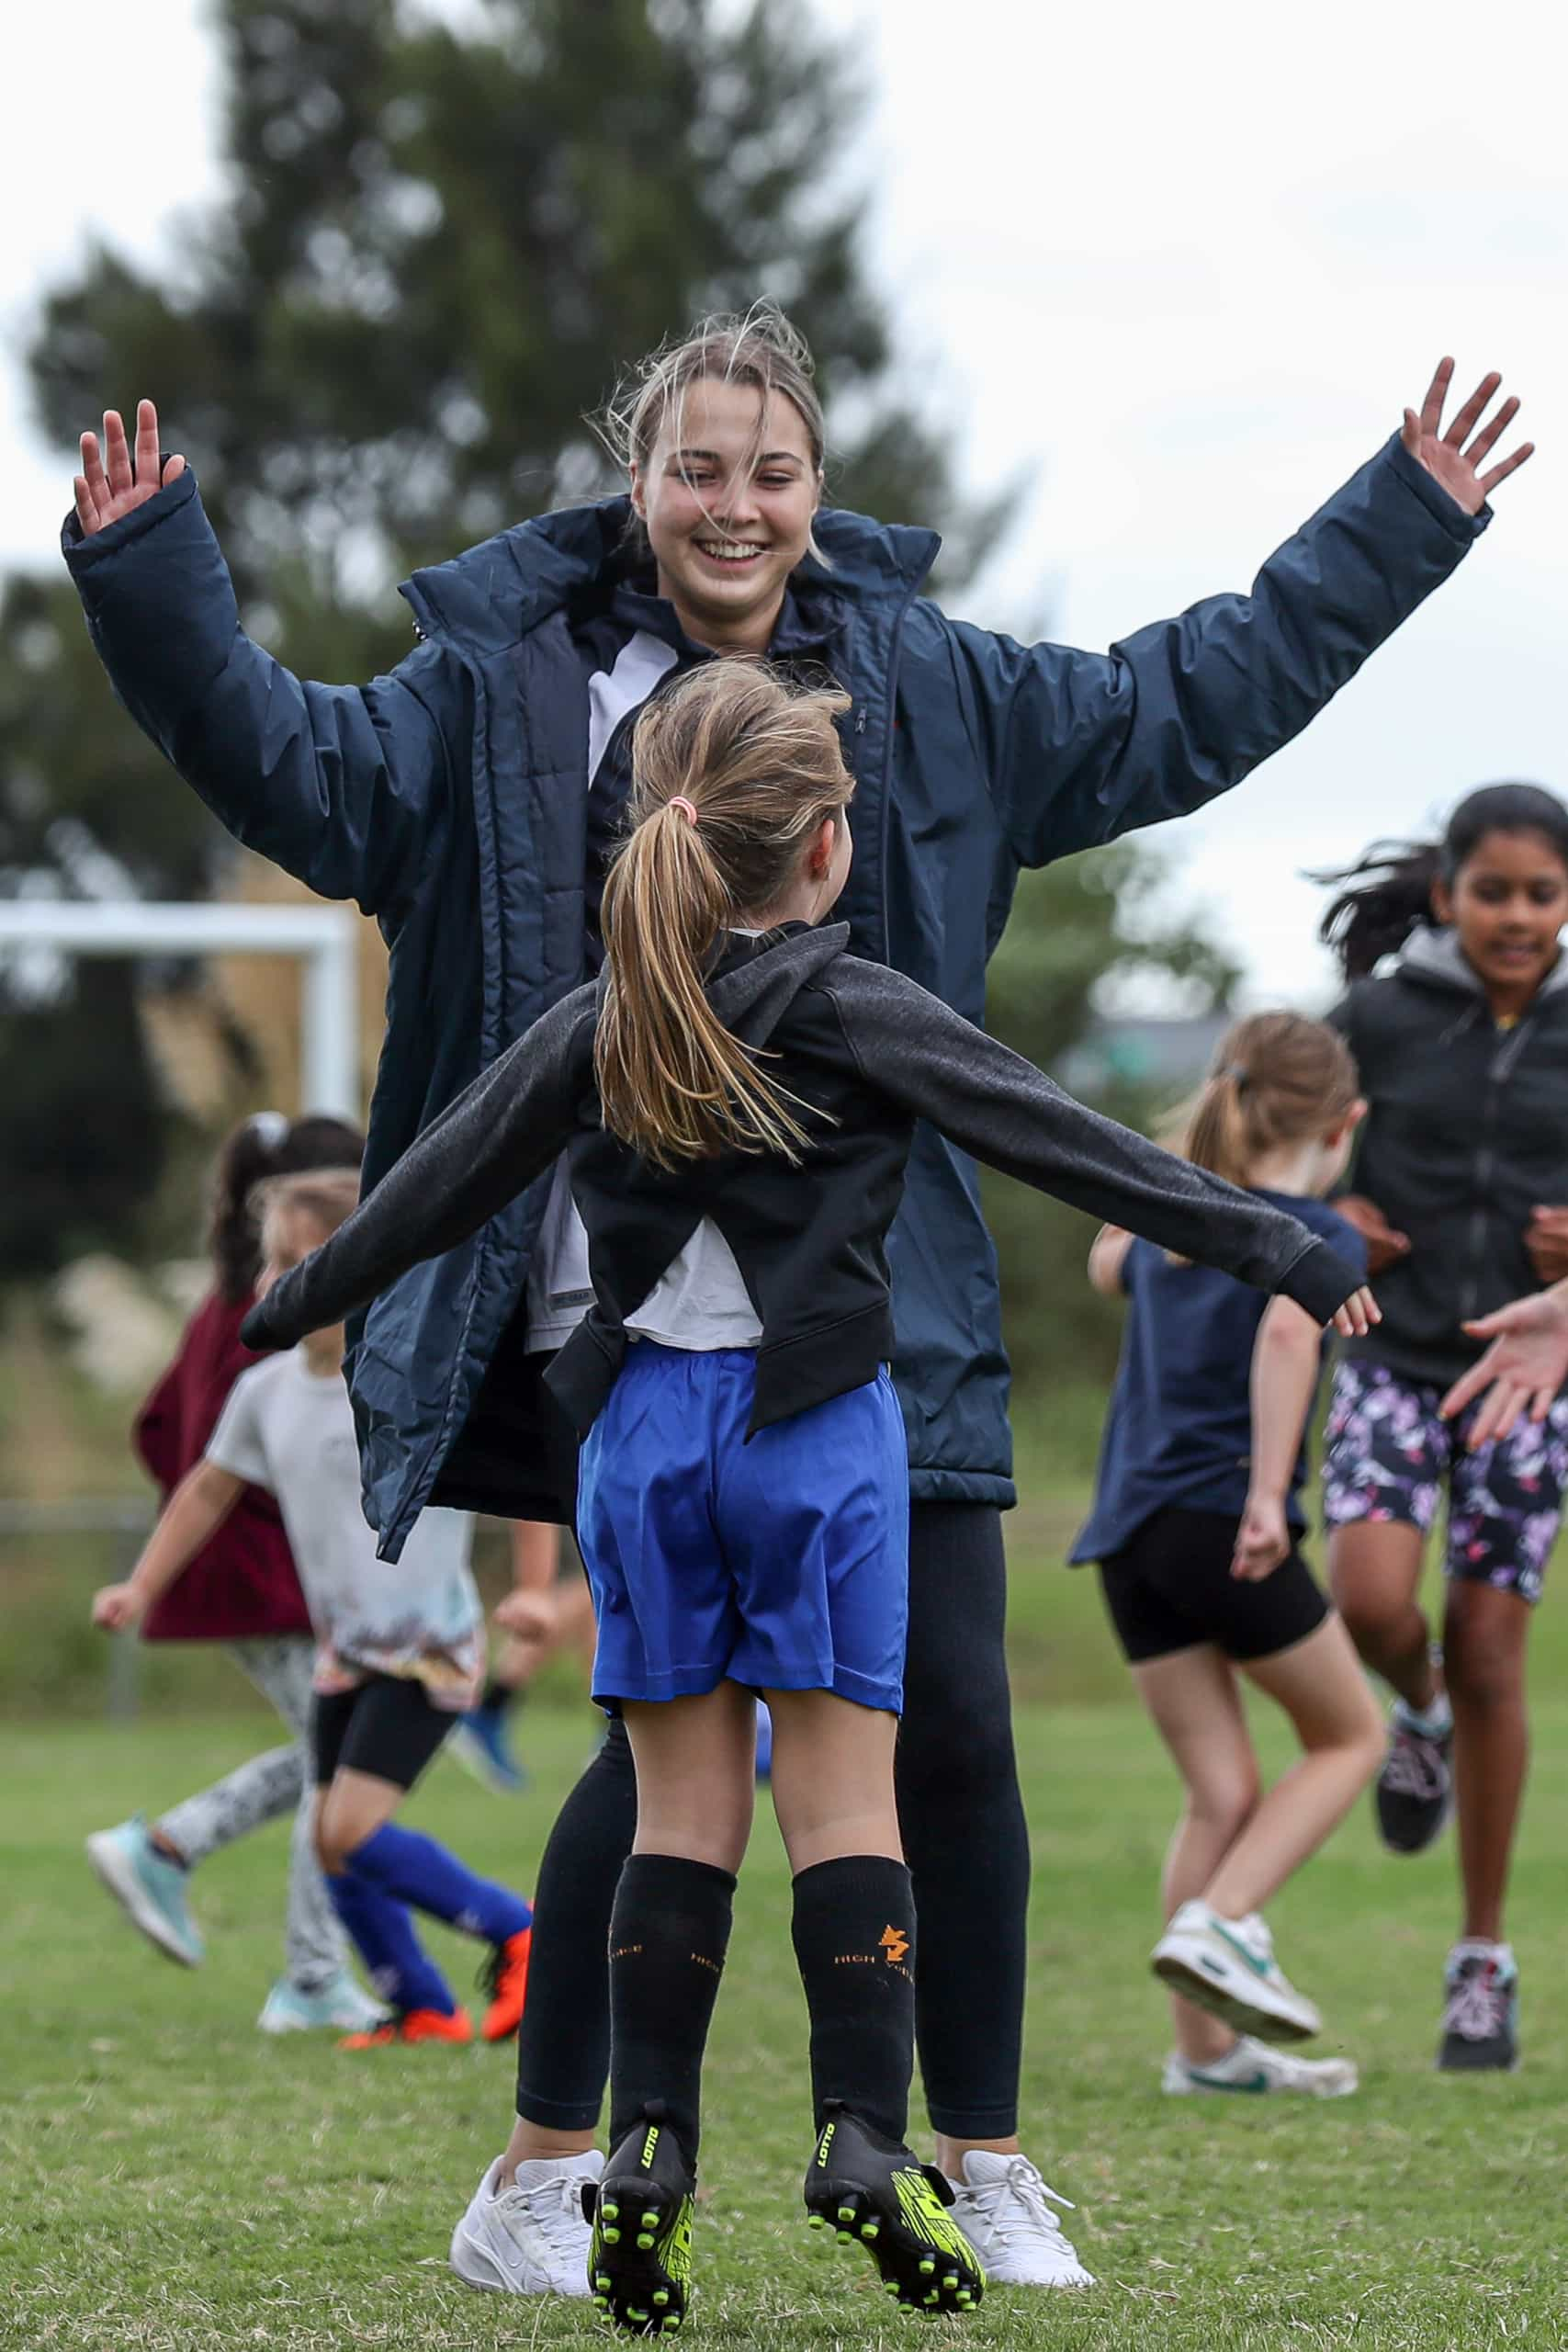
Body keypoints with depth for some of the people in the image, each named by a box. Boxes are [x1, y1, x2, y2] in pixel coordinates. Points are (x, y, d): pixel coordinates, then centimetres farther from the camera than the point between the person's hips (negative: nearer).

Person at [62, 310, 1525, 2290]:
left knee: (953, 1727, 1)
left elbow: (1184, 705, 18)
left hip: (887, 1314, 3)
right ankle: (542, 2166, 10)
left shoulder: (931, 692, 10)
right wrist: (153, 585, -17)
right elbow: (301, 766, -4)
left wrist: (1399, 521, 19)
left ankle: (982, 2160, 16)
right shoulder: (511, 692, 2)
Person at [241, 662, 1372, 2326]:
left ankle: (648, 2143, 1)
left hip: (646, 1423, 3)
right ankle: (863, 2139, -8)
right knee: (843, 1789, 0)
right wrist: (1285, 1254, -2)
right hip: (816, 1425, -3)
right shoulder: (863, 1018, -6)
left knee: (681, 1802, 7)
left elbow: (438, 1187, 12)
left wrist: (290, 1309, 27)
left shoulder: (595, 1031, 3)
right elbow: (1077, 1151, -6)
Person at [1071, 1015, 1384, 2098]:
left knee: (1222, 1791, 10)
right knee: (1349, 1736, 11)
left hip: (1129, 1538, 7)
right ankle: (1221, 1924, -8)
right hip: (1223, 1519, -6)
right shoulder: (1320, 1235, -2)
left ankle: (1207, 2047, 7)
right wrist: (1270, 1490, -29)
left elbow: (1107, 1265, 44)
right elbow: (1288, 1327, -25)